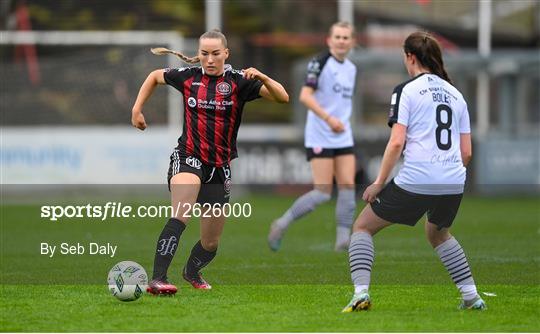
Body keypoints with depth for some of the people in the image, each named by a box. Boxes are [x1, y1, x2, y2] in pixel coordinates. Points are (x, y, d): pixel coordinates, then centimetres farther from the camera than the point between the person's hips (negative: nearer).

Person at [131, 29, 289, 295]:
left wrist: (262, 78, -29)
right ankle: (157, 279, -41)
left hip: (219, 168, 2)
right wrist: (137, 109, 12)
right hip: (188, 159, -2)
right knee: (181, 215, -32)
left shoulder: (238, 81, -3)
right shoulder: (188, 76, 1)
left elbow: (282, 97, -12)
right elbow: (155, 77, 21)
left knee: (211, 243, 12)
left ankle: (191, 272, 46)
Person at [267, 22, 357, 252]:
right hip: (320, 138, -7)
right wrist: (328, 118, -27)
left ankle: (343, 240, -3)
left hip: (343, 138, 7)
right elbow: (305, 96, -19)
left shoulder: (351, 68, 14)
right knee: (323, 193, -10)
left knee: (348, 186, -5)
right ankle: (282, 224, 6)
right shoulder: (320, 63, -9)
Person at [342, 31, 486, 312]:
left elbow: (396, 142, -11)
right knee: (438, 233, 34)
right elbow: (467, 152, 13)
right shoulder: (455, 94, 15)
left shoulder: (406, 90, -2)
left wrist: (379, 183, -5)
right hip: (453, 184, 6)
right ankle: (471, 296, 24)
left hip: (415, 181, -6)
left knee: (363, 226, 11)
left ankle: (361, 293, -7)